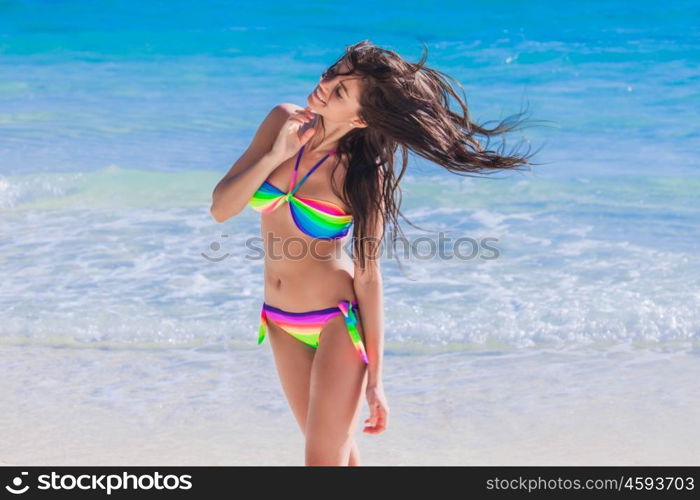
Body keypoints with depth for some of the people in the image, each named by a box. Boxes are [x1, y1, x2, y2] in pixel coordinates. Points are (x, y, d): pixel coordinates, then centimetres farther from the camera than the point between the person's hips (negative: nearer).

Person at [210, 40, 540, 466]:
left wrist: (375, 381, -14)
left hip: (338, 322, -5)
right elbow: (221, 208, -6)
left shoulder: (365, 176, -17)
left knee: (325, 459, -2)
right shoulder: (282, 122, -6)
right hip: (282, 324, 5)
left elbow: (368, 276, -15)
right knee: (336, 450, 18)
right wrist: (276, 156, -21)